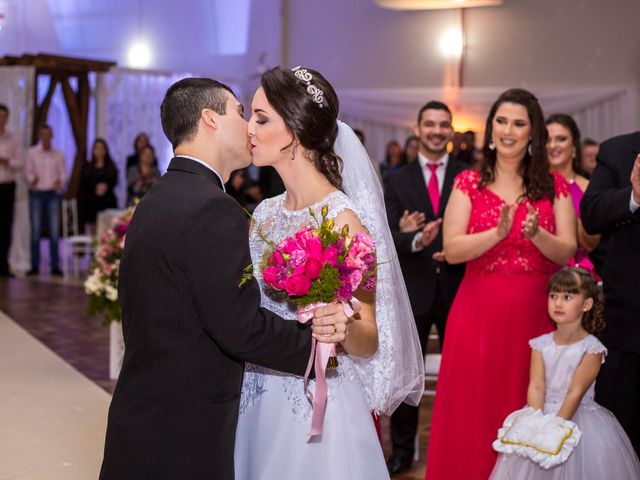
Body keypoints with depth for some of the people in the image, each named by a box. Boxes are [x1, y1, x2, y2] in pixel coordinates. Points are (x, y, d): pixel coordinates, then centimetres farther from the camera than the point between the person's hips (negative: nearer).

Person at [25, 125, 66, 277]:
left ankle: (55, 266, 5)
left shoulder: (59, 154, 7)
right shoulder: (32, 153, 4)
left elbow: (63, 173, 7)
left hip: (53, 193, 1)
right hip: (36, 193, -1)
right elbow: (27, 171, 2)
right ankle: (35, 266, 5)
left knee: (54, 230, 0)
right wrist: (31, 180, -18)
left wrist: (60, 182, -14)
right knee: (35, 230, 0)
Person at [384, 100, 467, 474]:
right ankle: (403, 450, 21)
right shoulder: (399, 181, 4)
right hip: (414, 289, 1)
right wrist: (416, 240, -25)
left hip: (457, 287, -1)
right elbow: (390, 234, -5)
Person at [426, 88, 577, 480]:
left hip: (535, 313, 0)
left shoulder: (554, 185, 5)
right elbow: (452, 250, -8)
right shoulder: (469, 183, 2)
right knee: (473, 410, 3)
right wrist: (498, 233, -23)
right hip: (479, 311, 0)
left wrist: (536, 234, -22)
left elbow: (567, 252, -3)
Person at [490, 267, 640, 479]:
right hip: (542, 414, 3)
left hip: (578, 418, -3)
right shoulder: (541, 345, 2)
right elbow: (536, 387, -6)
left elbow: (575, 393, -15)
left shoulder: (591, 349, -9)